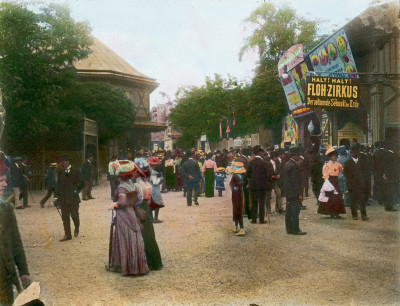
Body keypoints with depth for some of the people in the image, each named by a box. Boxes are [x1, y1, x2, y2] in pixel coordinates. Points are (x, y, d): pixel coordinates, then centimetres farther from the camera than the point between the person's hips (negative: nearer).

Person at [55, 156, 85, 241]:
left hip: (73, 198, -4)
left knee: (74, 215, -6)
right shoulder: (61, 173, 9)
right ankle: (67, 235, 15)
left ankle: (77, 228, 25)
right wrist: (57, 196, 3)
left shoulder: (75, 171, -2)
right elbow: (58, 185, 10)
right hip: (63, 198, 4)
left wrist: (76, 191, -7)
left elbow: (82, 183, -1)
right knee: (65, 217, 6)